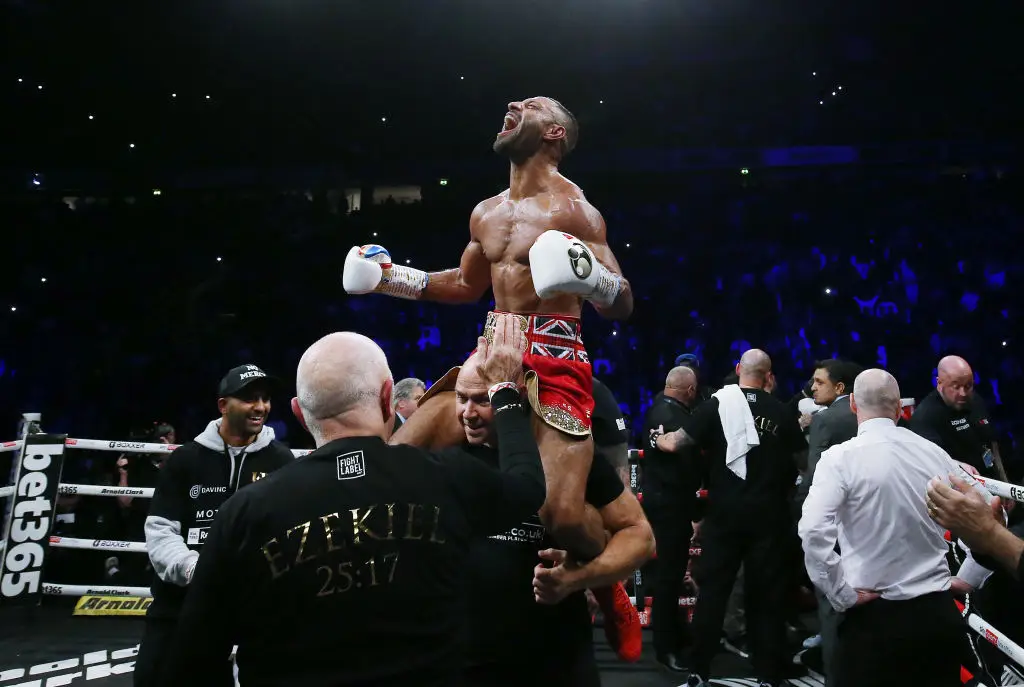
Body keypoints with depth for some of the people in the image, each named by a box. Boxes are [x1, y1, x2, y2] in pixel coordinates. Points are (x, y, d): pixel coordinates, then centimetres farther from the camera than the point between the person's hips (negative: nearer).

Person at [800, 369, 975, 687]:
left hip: (874, 614, -4)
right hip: (939, 612, 5)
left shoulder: (841, 457, -12)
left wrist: (842, 594, -14)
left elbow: (814, 530, -24)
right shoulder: (935, 454, 3)